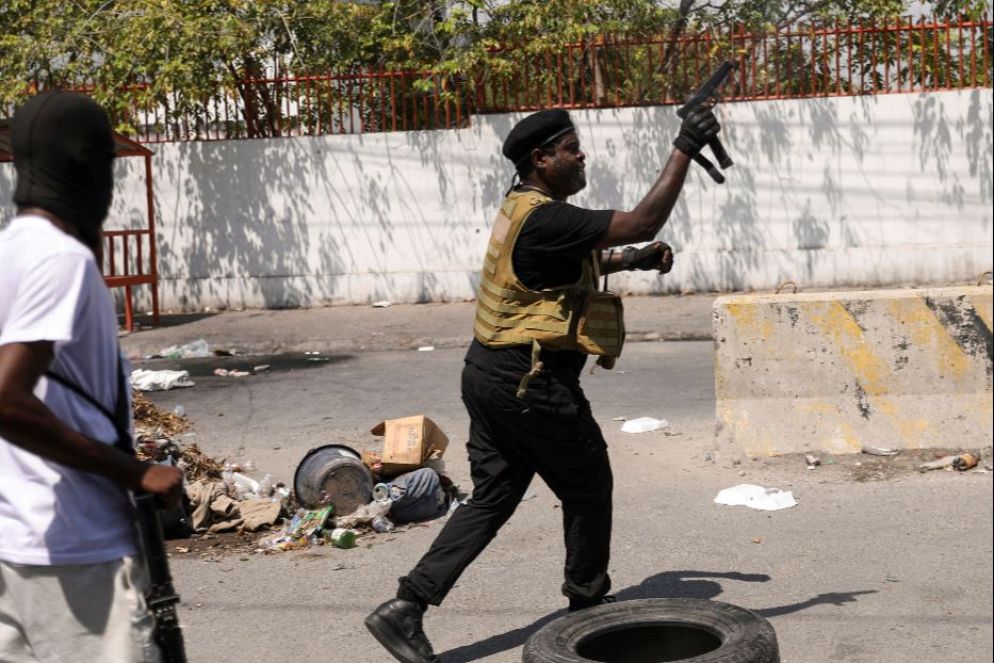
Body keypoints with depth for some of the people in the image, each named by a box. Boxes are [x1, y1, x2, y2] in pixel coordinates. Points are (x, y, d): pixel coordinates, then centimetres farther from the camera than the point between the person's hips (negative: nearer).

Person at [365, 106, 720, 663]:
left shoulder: (525, 209, 13)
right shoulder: (545, 218, -19)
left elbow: (574, 264, 30)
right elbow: (642, 222, -24)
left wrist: (633, 260, 16)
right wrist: (685, 149, -19)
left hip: (490, 373, 10)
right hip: (531, 382, -10)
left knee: (493, 496, 12)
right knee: (588, 487, 11)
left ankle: (407, 606, 5)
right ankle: (588, 601, 28)